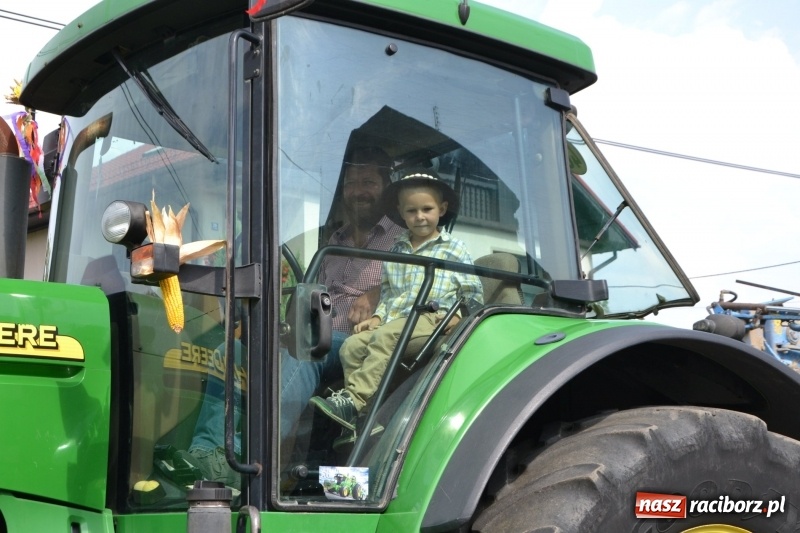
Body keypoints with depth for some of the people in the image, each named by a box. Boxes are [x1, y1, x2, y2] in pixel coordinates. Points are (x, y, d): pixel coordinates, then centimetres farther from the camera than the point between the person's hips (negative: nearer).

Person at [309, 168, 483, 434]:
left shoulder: (454, 249, 8)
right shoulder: (397, 250, 21)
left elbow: (473, 294, 7)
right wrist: (377, 316, 8)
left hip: (432, 316, -6)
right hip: (394, 319, 6)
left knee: (385, 337, -33)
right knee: (351, 346, -17)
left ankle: (352, 400, -39)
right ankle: (358, 416, -20)